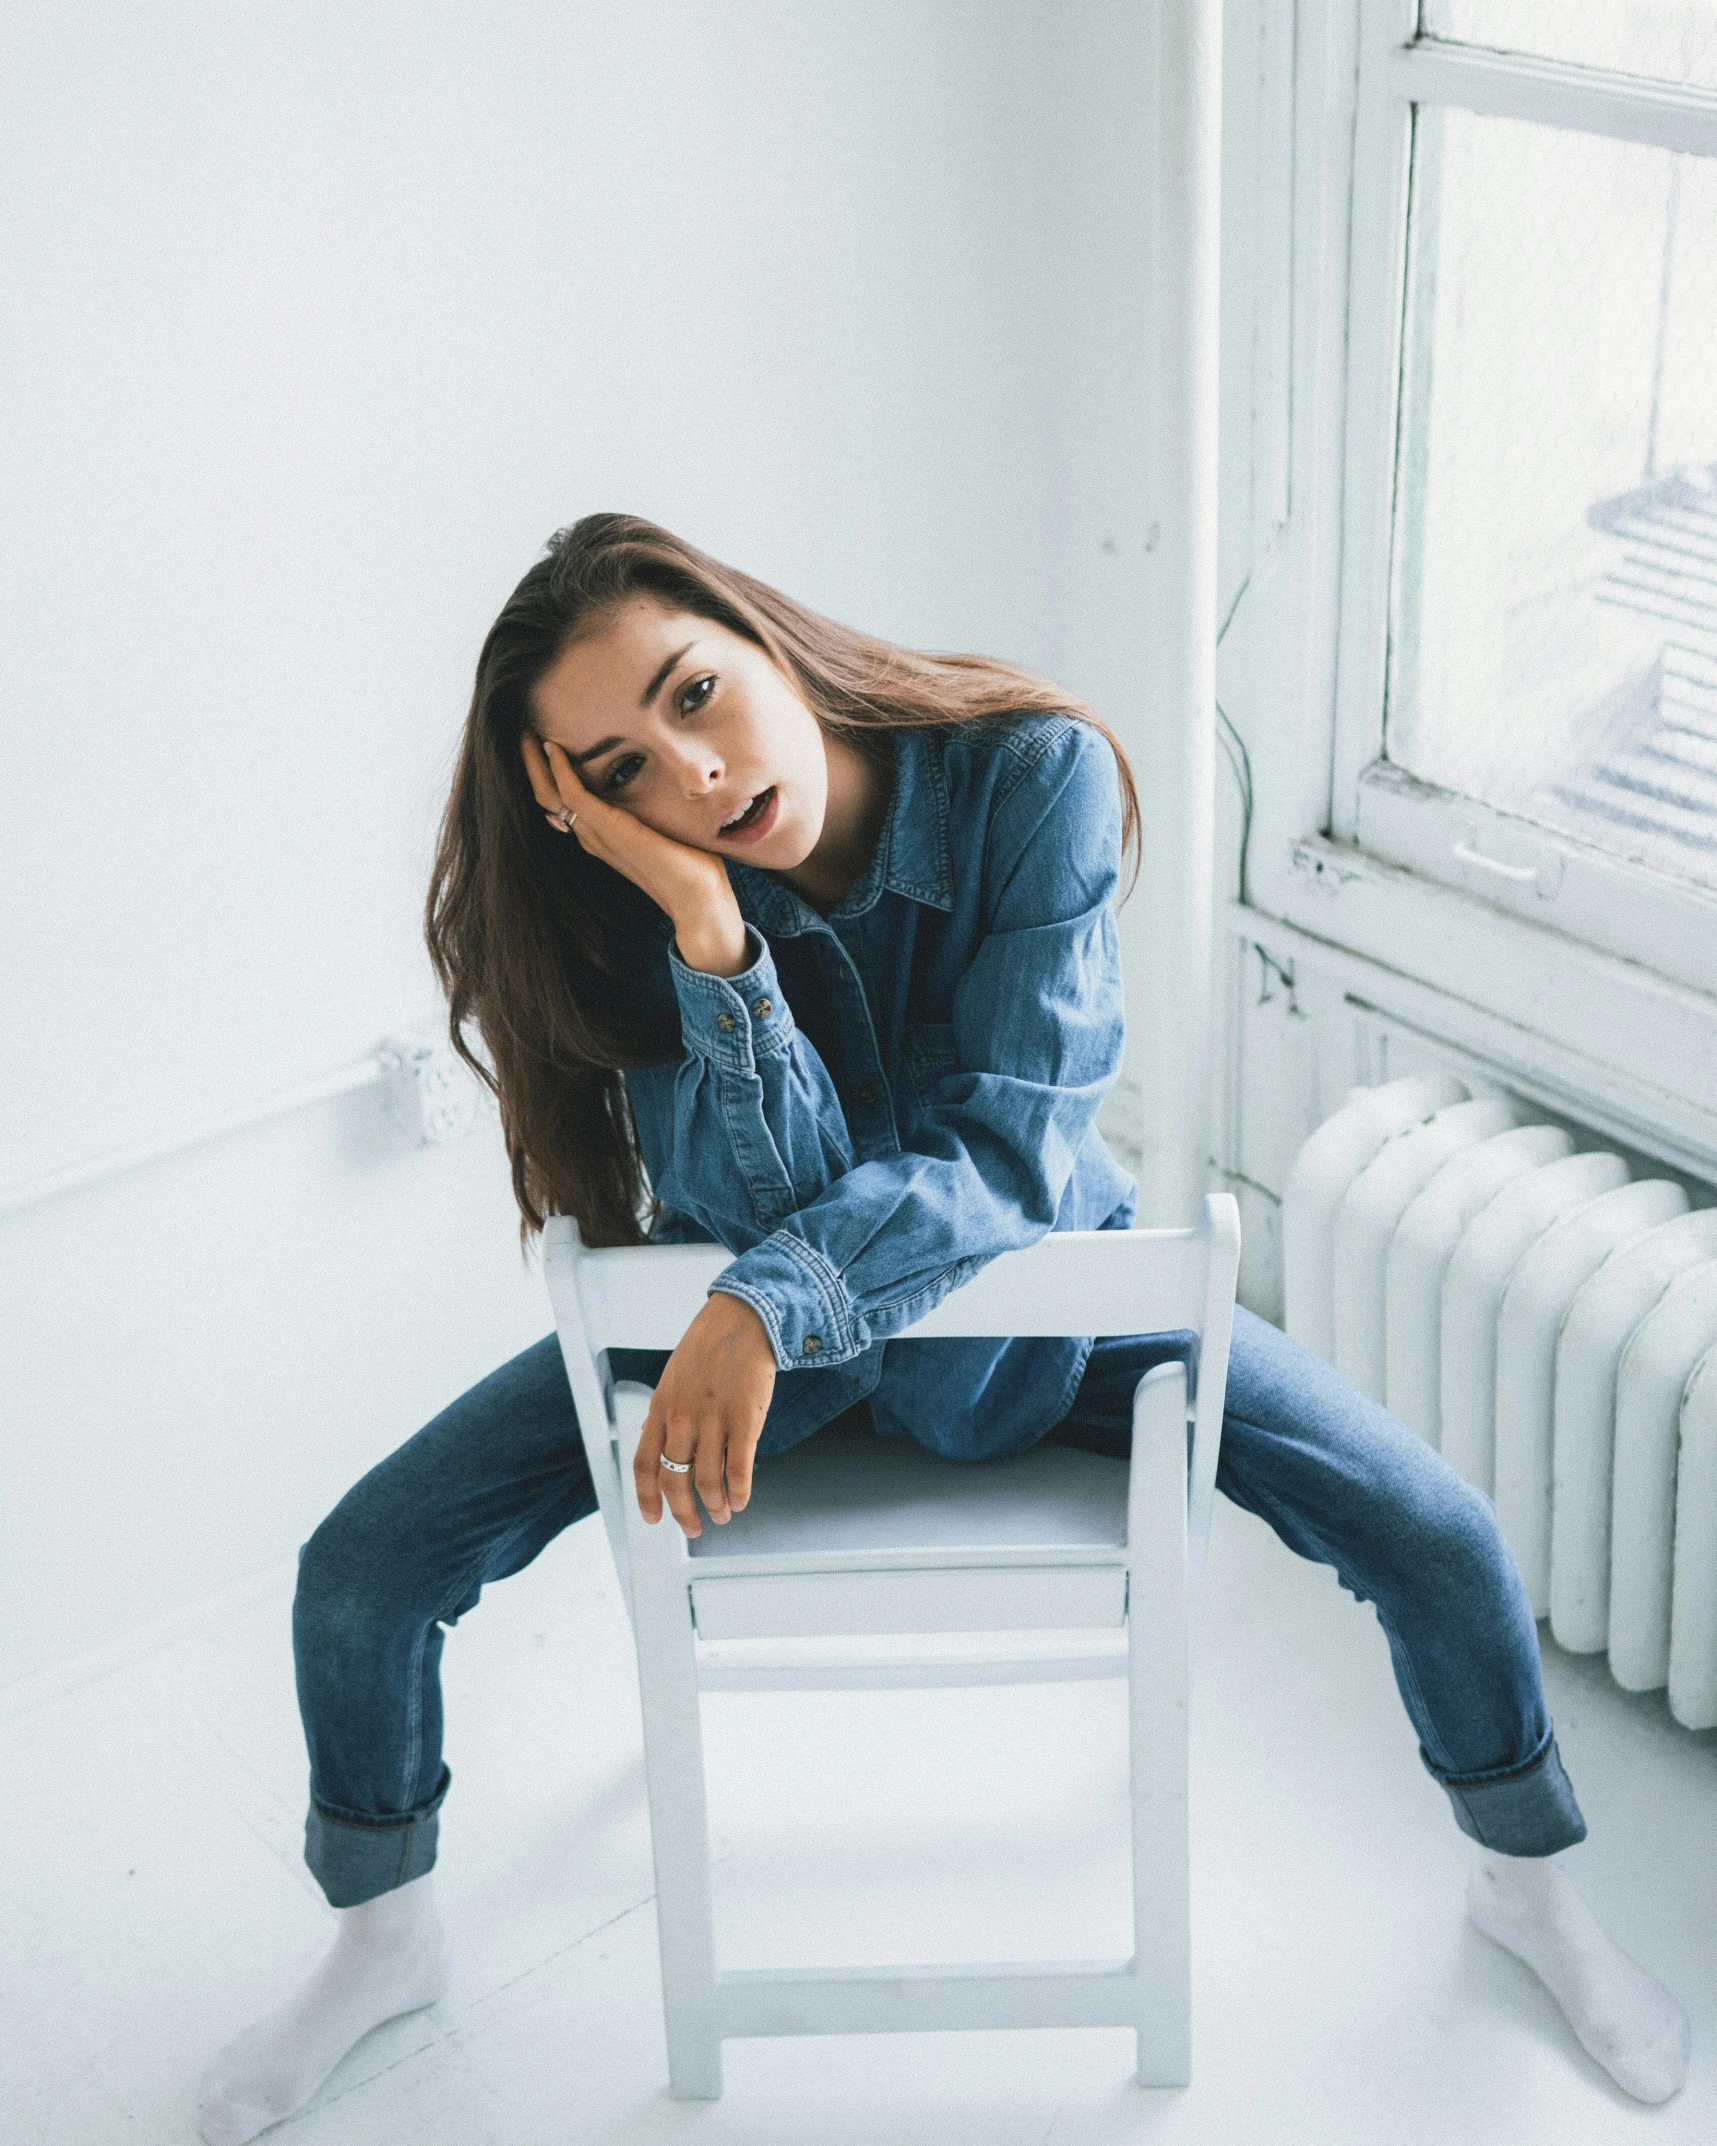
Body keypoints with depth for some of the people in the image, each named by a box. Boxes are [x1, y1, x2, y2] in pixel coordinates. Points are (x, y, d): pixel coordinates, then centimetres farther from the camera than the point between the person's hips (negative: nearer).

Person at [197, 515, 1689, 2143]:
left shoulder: (1032, 775, -28)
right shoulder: (627, 906, -22)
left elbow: (1014, 1147, -31)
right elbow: (769, 1200, -29)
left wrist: (766, 1308, -44)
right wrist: (708, 929, -41)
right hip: (749, 1313, 1)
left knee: (1441, 1540, -11)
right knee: (358, 1573, -10)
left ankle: (1526, 1887, 22)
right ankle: (383, 1944, 21)